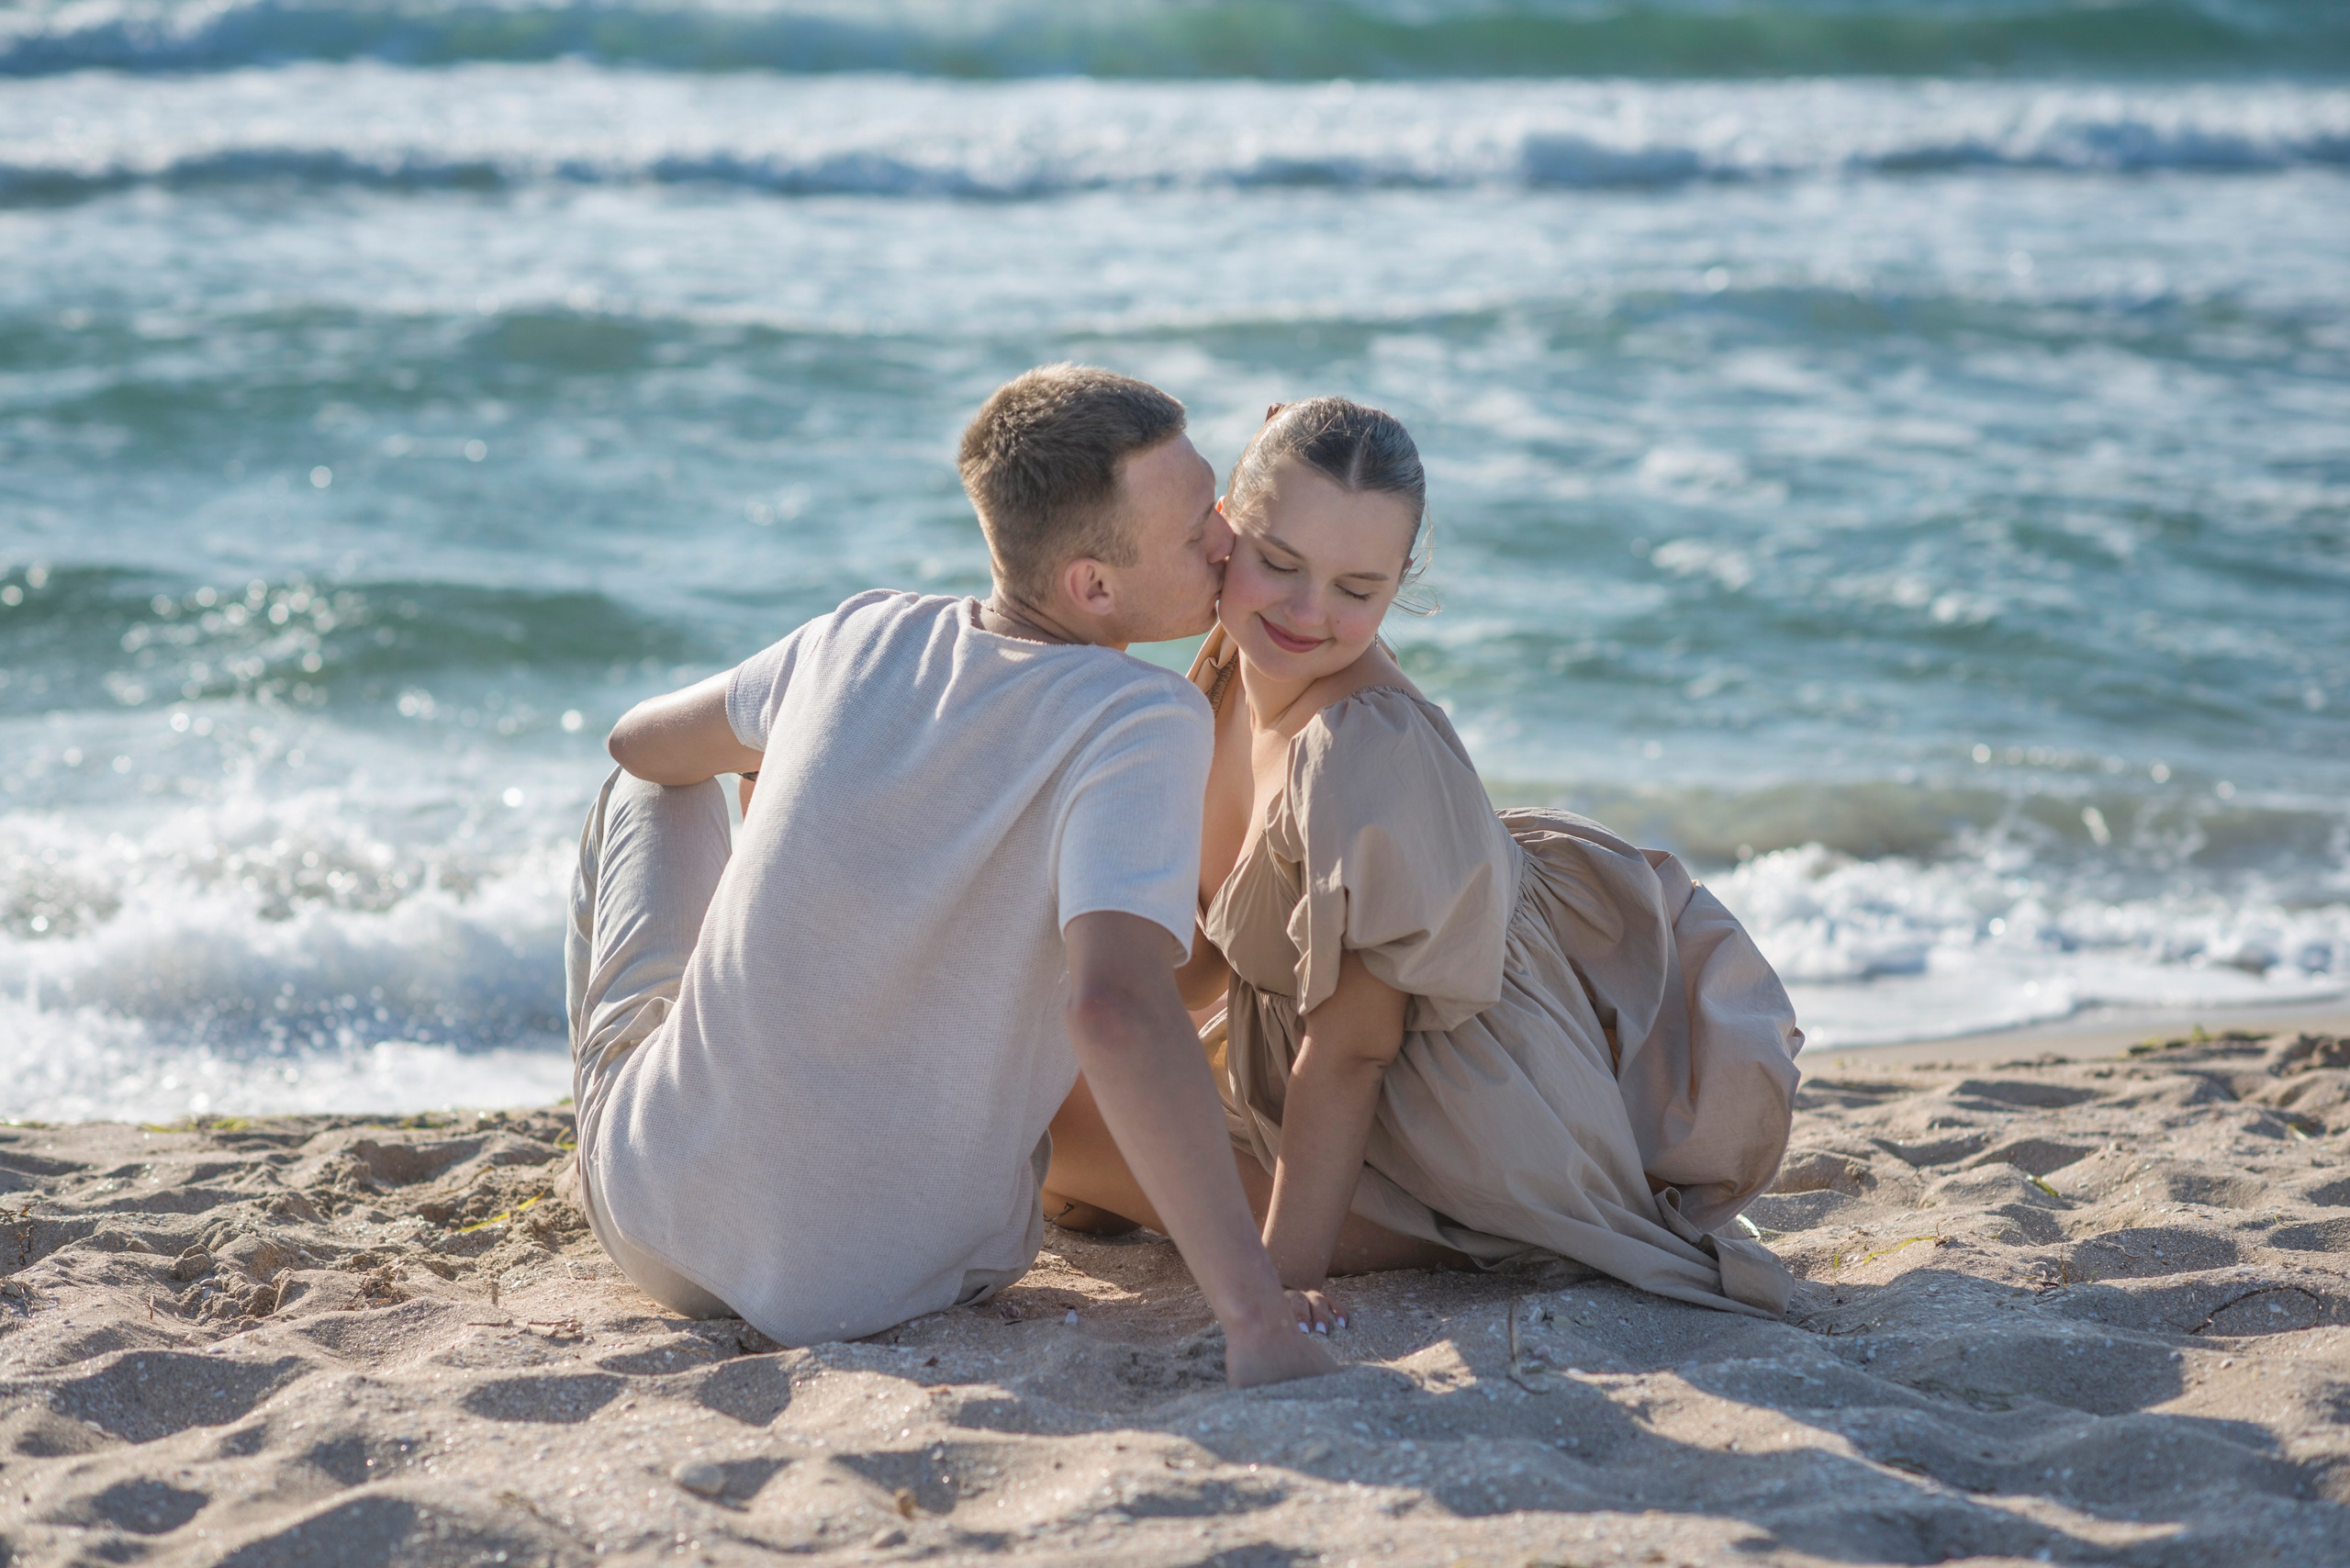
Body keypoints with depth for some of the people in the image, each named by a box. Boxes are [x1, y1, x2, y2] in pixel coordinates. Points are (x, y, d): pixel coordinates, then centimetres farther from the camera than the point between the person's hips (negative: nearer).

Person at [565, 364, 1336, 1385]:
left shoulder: (866, 635, -3)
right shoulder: (1144, 723, -19)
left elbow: (643, 744, 17)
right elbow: (1115, 1009, -34)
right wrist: (1259, 1318, -35)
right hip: (903, 1278, -2)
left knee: (651, 793, 27)